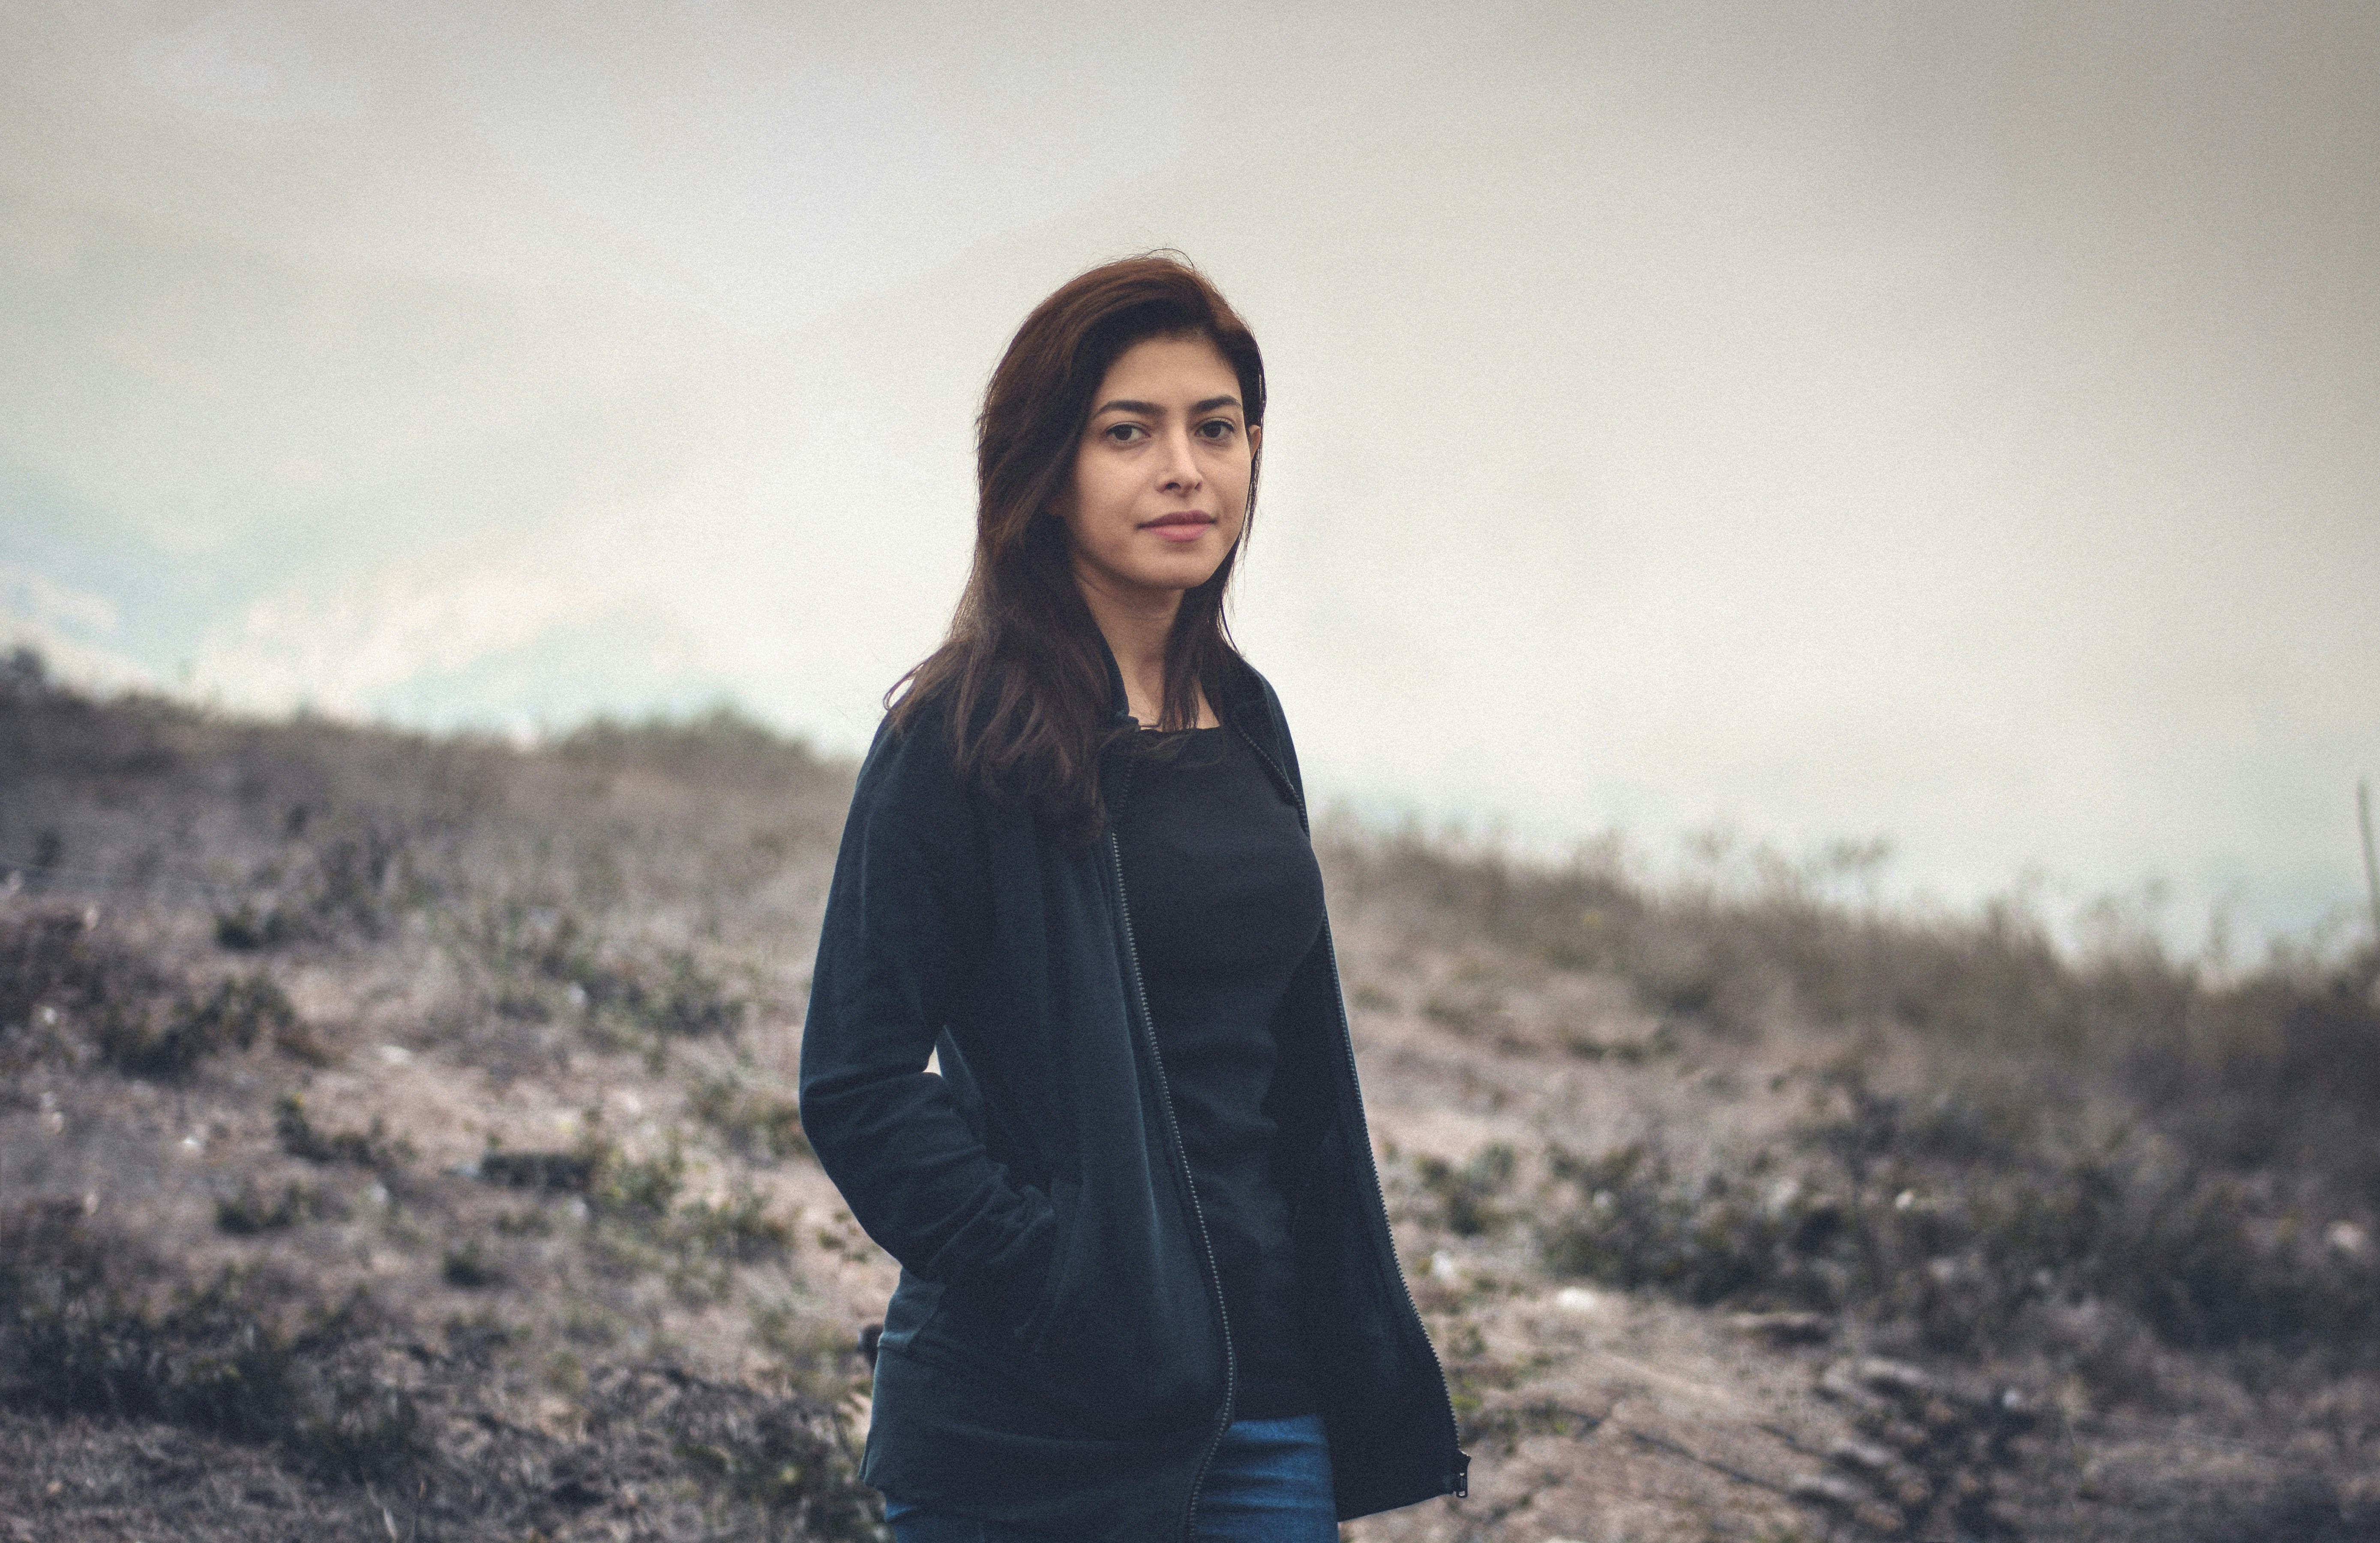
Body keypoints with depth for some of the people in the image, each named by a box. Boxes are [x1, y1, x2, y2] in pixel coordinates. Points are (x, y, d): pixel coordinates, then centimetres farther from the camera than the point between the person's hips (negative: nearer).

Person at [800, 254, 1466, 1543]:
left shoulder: (1241, 723, 11)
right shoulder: (964, 738, -9)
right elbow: (858, 1087, -12)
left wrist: (1357, 1348, 12)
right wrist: (1056, 1273, -18)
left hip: (1268, 1387, 6)